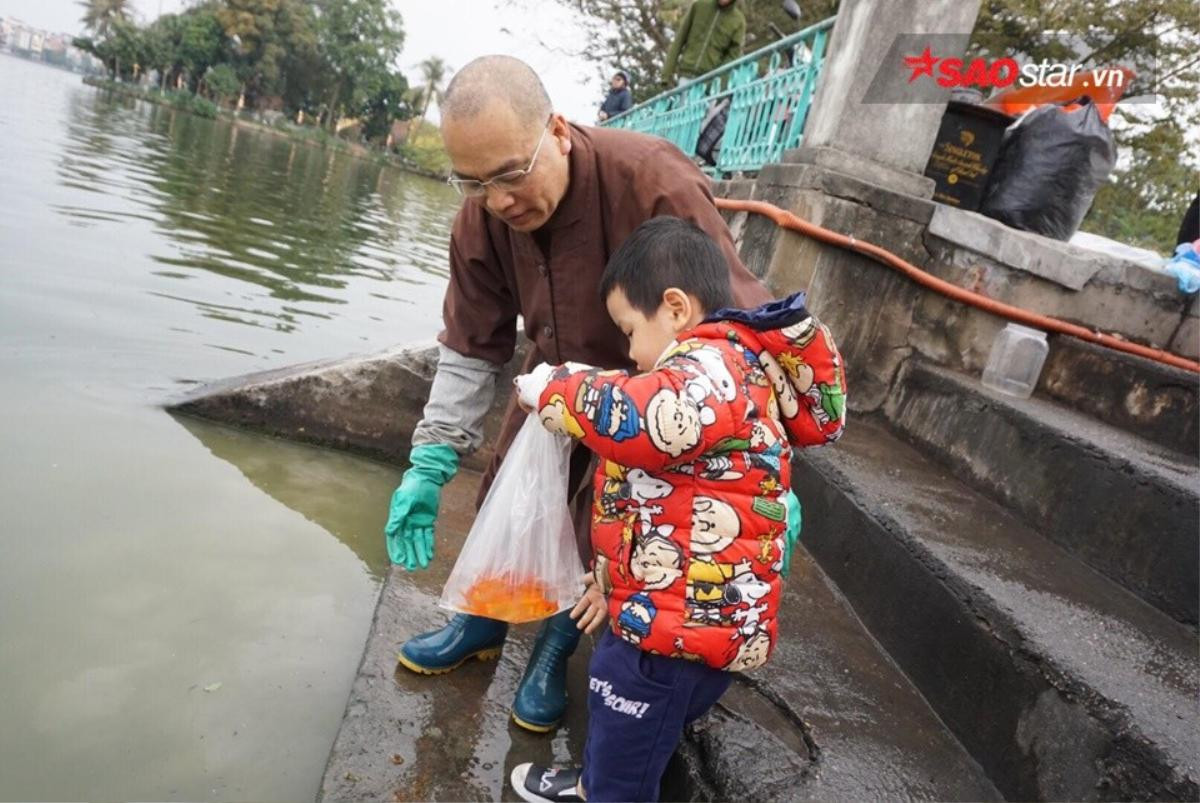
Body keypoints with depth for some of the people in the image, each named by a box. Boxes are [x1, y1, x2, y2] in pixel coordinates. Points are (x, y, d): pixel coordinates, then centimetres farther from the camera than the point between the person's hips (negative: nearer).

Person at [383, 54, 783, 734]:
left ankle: (556, 648, 28)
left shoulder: (652, 181, -36)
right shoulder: (482, 217, -19)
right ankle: (484, 624, 38)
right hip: (558, 374, 5)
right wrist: (430, 465, -14)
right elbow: (471, 349, -8)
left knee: (602, 530, -2)